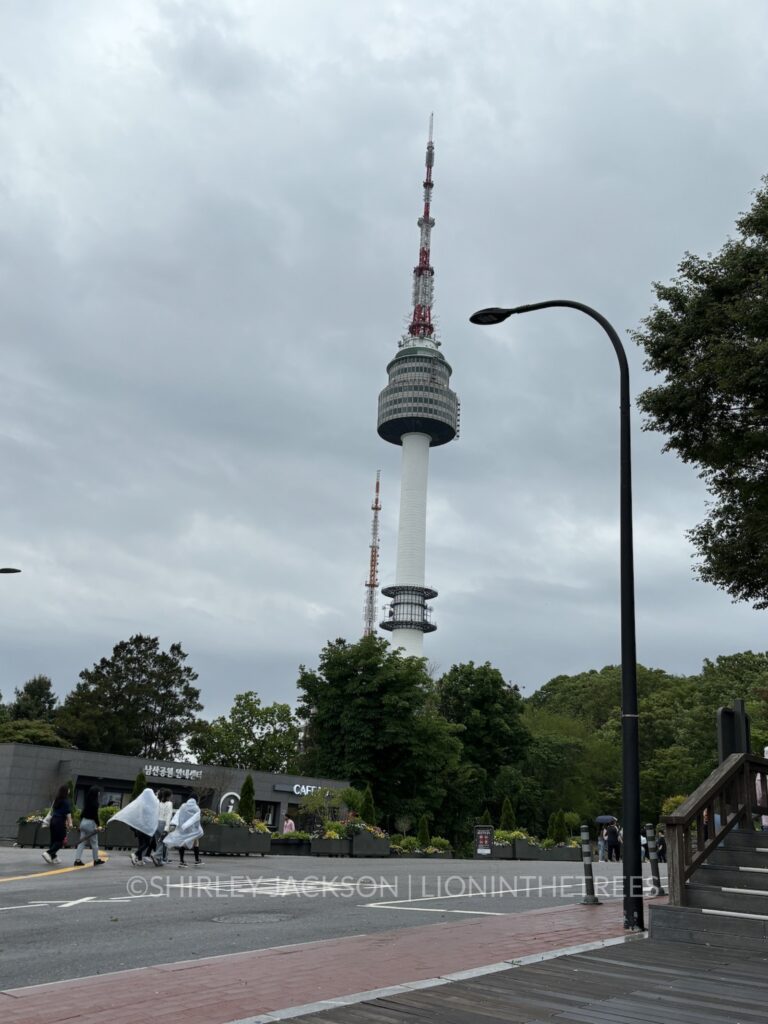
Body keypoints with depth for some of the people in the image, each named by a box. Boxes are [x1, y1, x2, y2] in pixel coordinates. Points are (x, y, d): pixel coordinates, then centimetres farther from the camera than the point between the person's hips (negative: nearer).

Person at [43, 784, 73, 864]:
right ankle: (48, 853, -17)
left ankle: (53, 857, 13)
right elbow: (68, 813, -12)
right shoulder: (66, 801, -8)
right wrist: (70, 823, -10)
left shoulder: (56, 800, 12)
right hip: (60, 821, -7)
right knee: (60, 841, -3)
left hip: (53, 820, 7)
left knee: (54, 840, 11)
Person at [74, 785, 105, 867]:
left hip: (83, 821, 7)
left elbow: (83, 812, 13)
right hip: (90, 823, -7)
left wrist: (81, 822, 19)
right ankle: (96, 859, 16)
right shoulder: (95, 803, -14)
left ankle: (77, 859, 0)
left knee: (82, 842, 7)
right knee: (94, 842, 6)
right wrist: (97, 825, -14)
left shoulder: (86, 801, 9)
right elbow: (95, 814, -17)